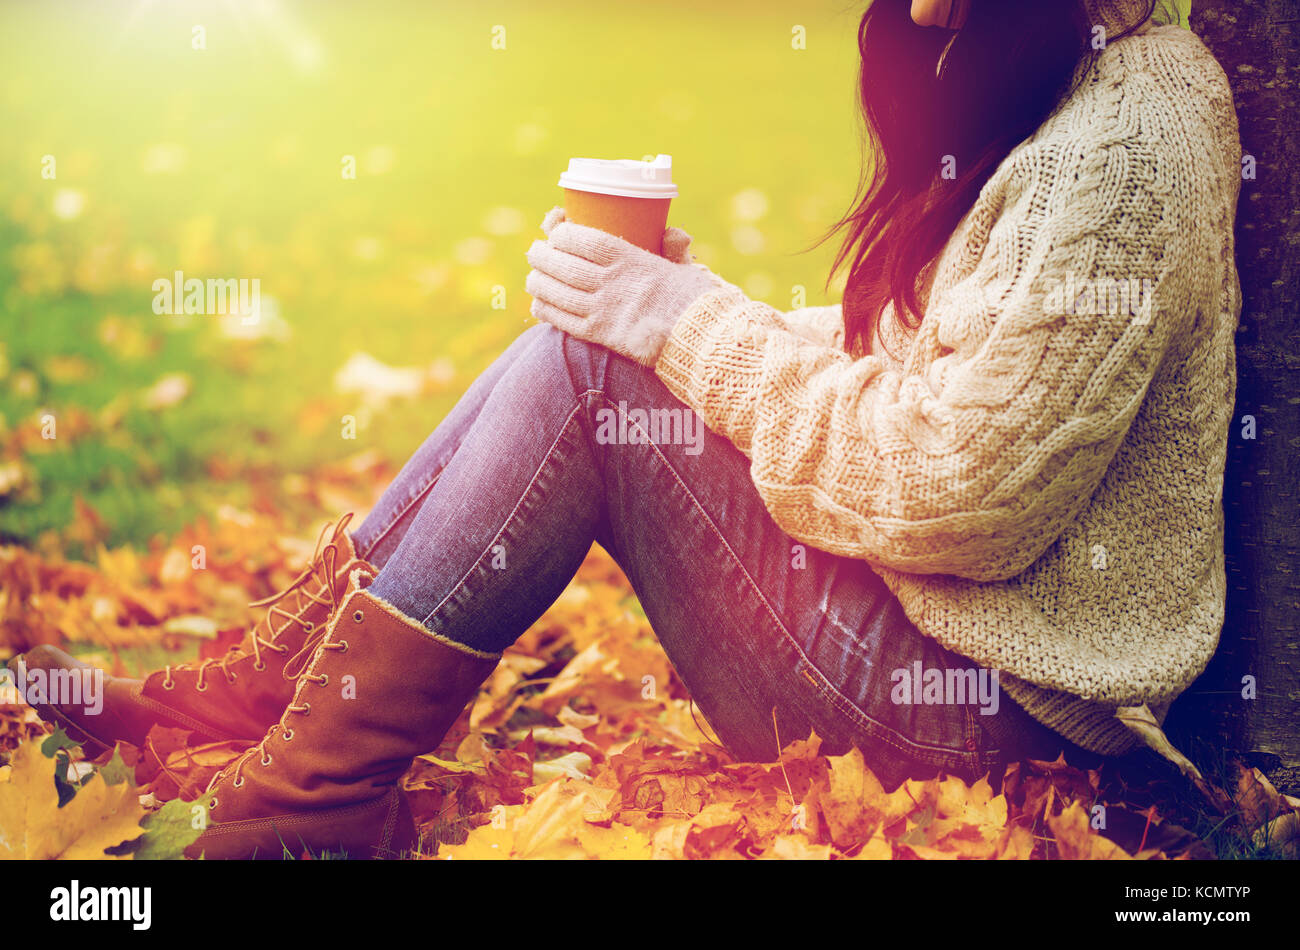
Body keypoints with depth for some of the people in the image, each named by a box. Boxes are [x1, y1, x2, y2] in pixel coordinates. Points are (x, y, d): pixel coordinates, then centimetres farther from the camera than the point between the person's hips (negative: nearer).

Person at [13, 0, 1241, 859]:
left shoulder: (1124, 139, -19)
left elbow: (952, 492, -23)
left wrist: (692, 324, -16)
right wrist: (690, 309, 3)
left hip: (990, 701, -9)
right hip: (924, 624, 9)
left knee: (582, 372, -18)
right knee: (582, 348, 1)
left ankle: (298, 803, -9)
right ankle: (249, 693, 4)